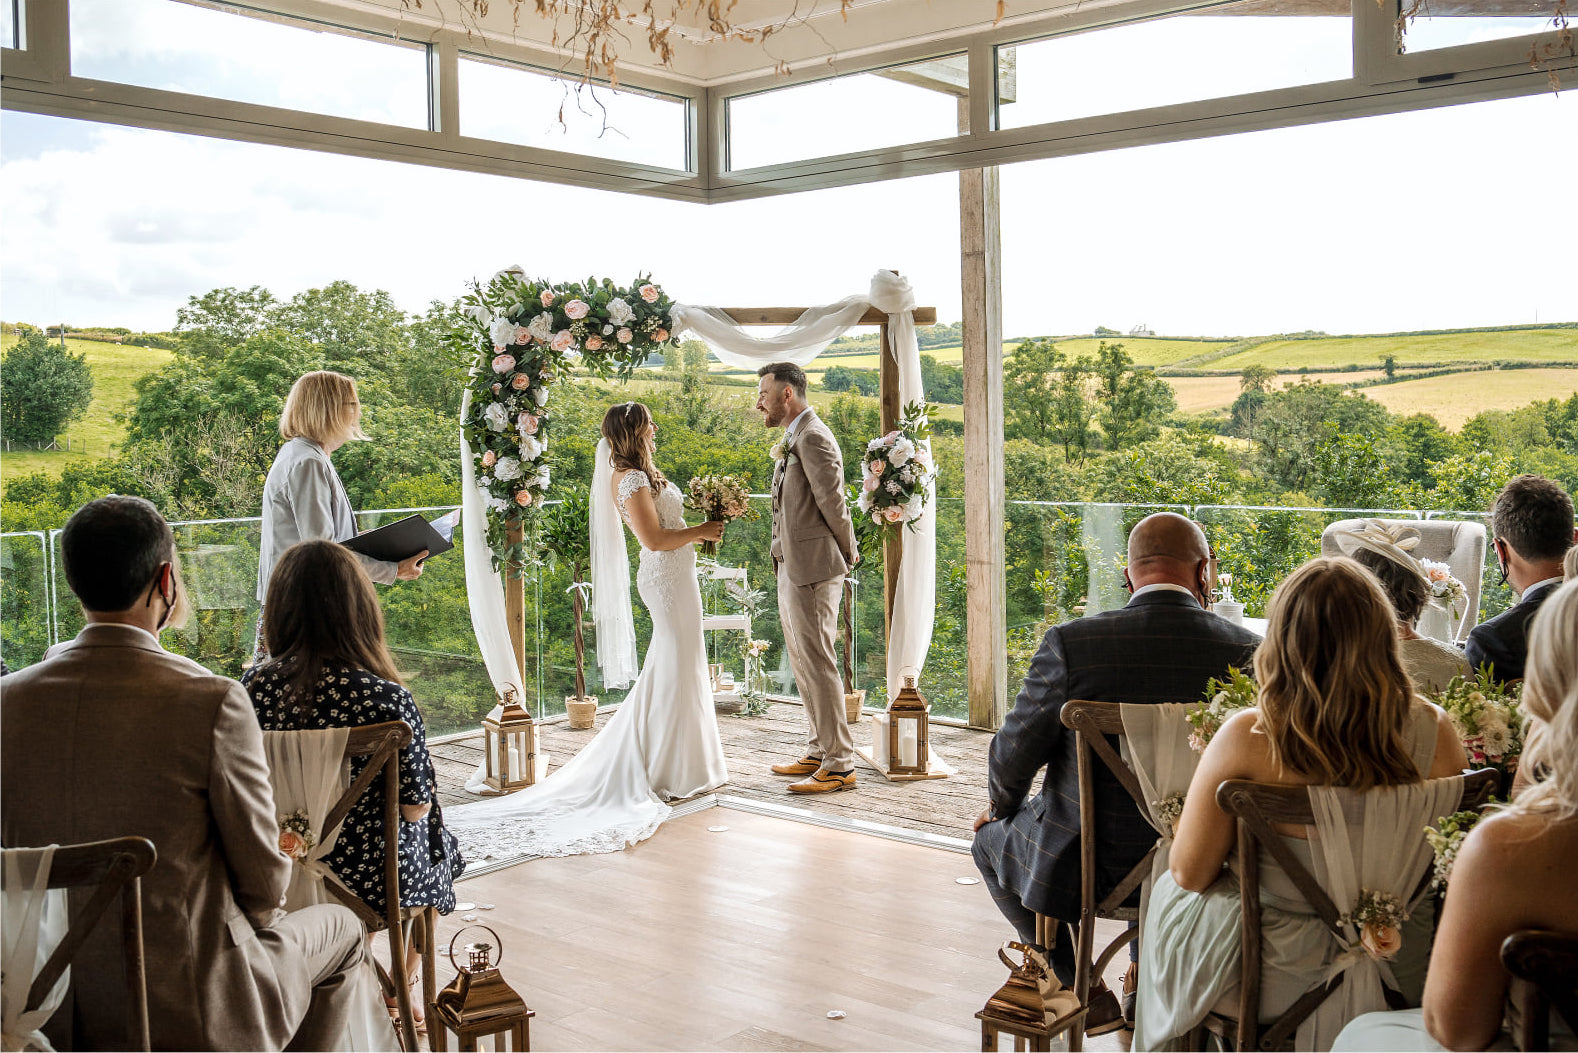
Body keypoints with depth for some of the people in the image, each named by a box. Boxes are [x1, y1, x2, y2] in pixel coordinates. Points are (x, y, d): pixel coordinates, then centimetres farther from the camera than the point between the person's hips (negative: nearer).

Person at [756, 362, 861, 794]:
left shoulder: (813, 437, -16)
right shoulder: (792, 440, 16)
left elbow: (832, 503, -16)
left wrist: (848, 553, -3)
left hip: (812, 570, -10)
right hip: (791, 568, 10)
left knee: (817, 663, -5)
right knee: (802, 663, 16)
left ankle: (839, 765, 3)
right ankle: (821, 751, 27)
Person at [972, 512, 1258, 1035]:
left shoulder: (1071, 643, -19)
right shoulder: (1245, 649, -12)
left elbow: (1015, 752, -9)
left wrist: (1001, 808, 13)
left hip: (1086, 869, -3)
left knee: (992, 840, 27)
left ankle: (1086, 994, 27)